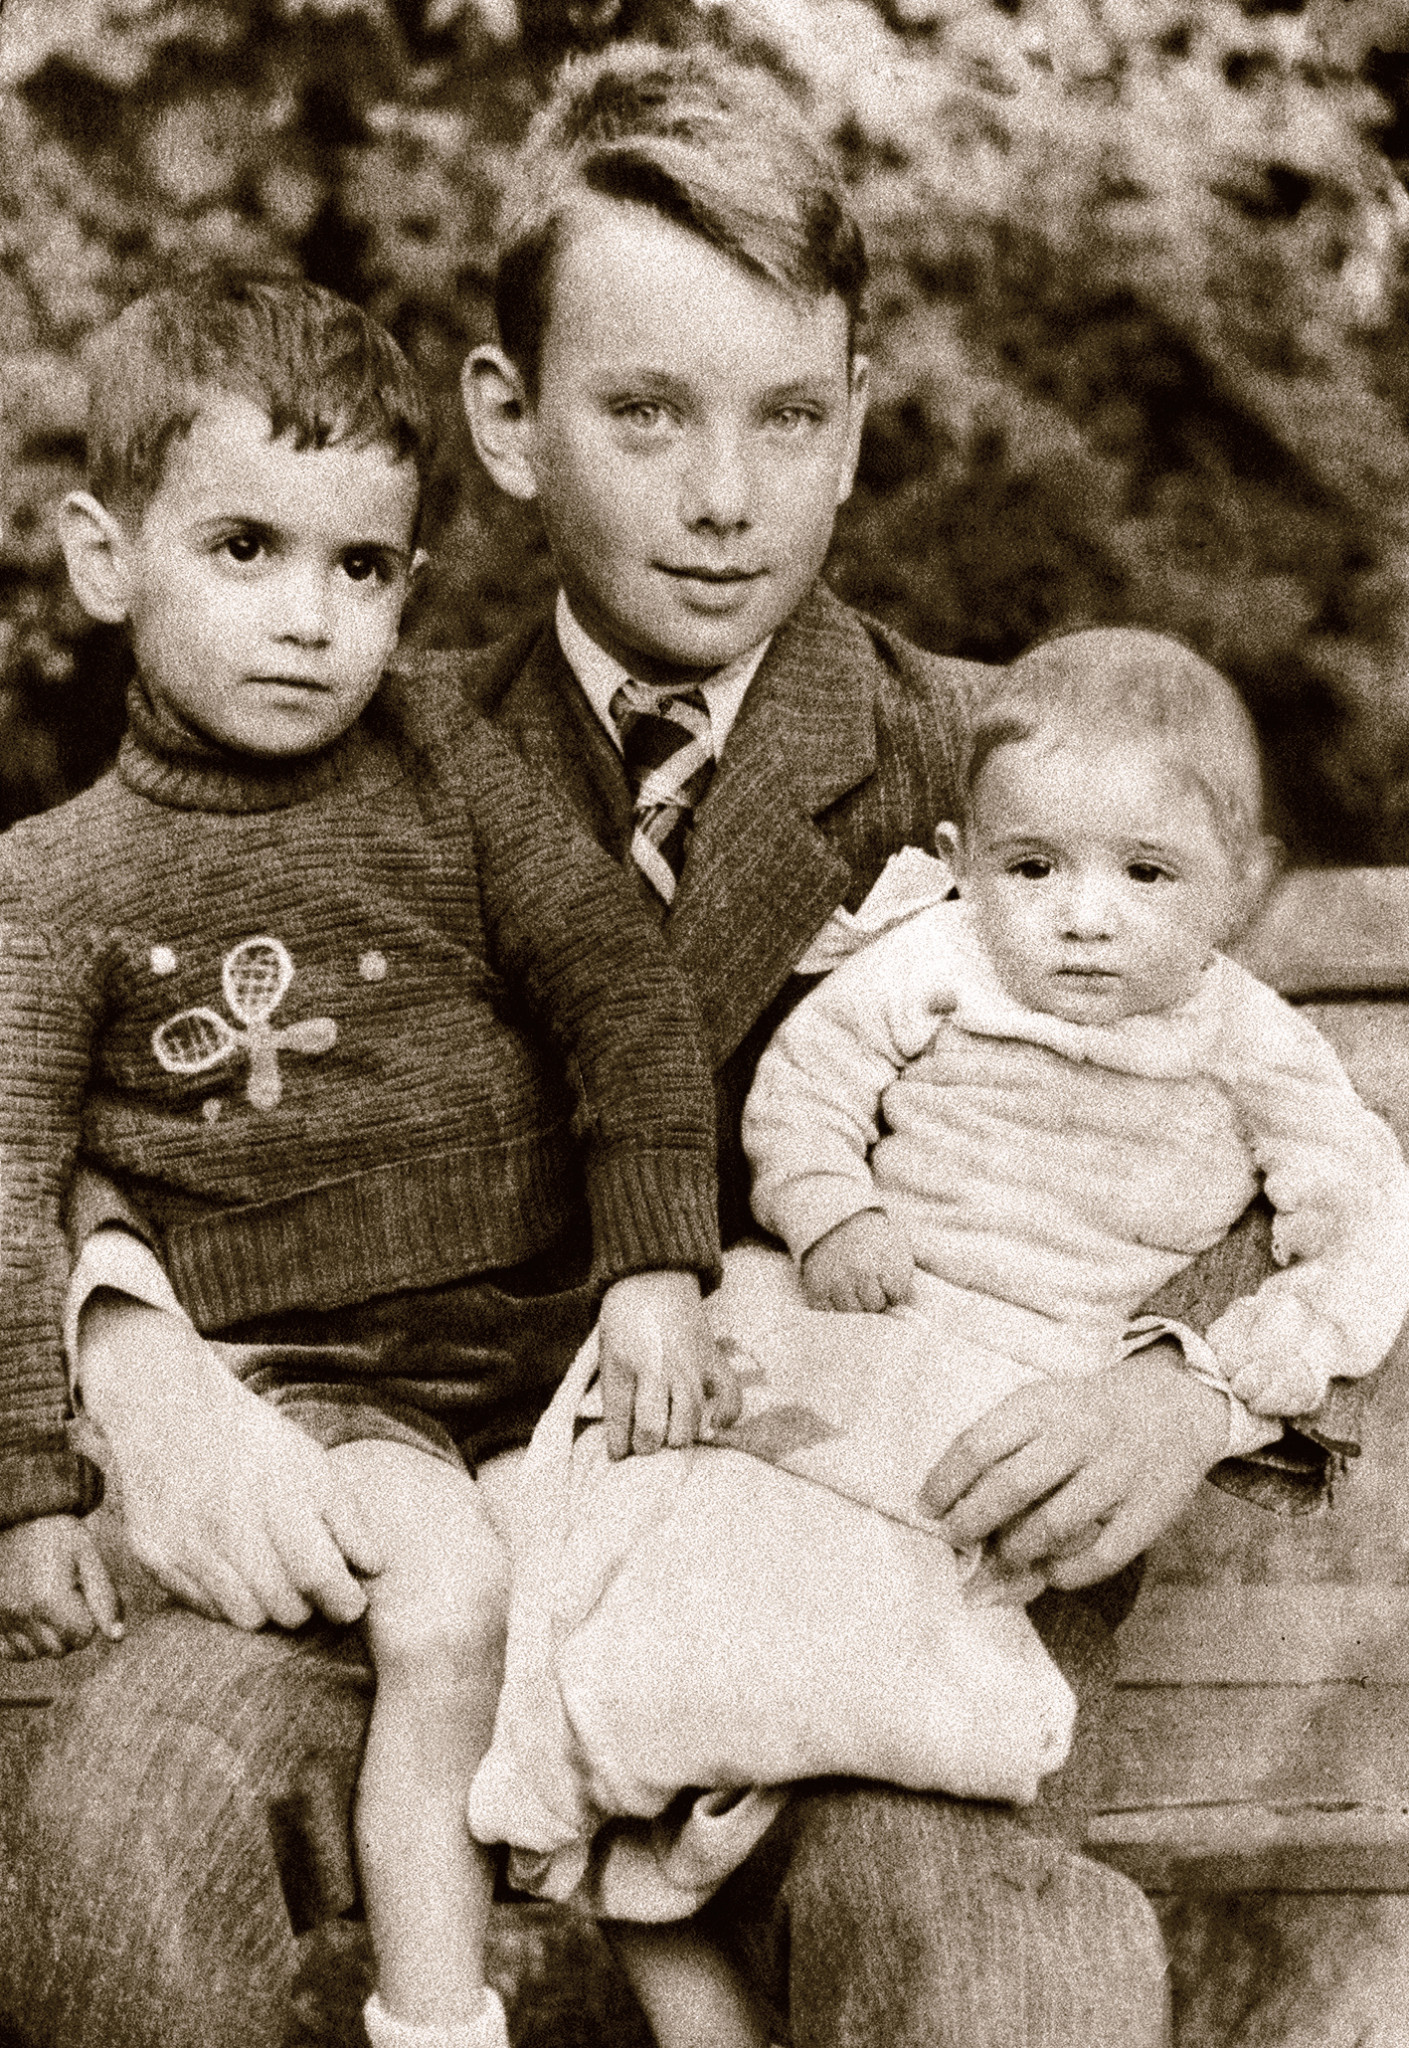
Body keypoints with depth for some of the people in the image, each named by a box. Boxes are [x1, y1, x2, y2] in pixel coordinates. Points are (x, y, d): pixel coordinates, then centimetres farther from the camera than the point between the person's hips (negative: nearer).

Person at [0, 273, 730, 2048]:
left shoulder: (442, 769, 3)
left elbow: (618, 990, 2)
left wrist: (653, 1263, -8)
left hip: (540, 1326, 4)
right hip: (303, 1372, -3)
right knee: (450, 1597, -26)